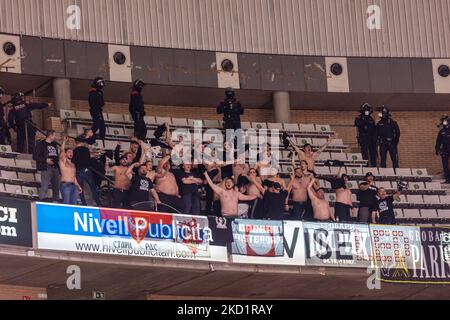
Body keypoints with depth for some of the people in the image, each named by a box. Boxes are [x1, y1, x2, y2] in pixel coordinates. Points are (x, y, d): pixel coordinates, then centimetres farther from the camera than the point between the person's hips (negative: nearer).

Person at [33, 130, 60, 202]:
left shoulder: (54, 145, 18)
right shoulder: (40, 144, -3)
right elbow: (35, 156, -8)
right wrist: (45, 160, -17)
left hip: (55, 168, 7)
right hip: (46, 168, -7)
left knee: (56, 188, 10)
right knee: (44, 187, -12)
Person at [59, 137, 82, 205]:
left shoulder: (72, 164, 24)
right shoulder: (63, 161, 6)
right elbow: (62, 150, -9)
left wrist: (78, 186, 22)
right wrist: (64, 141, -10)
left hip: (73, 186, 7)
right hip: (66, 185, -7)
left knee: (74, 204, 0)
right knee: (66, 204, -14)